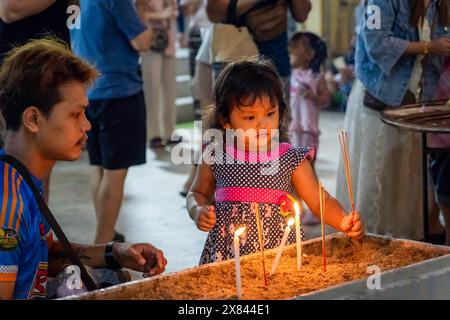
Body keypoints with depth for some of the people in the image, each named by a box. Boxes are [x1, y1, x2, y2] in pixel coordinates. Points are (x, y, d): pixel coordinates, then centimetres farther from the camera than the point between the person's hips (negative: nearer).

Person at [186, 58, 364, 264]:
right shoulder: (215, 156, 0)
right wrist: (198, 211, -4)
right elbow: (198, 194, 17)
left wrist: (343, 221, -19)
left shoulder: (292, 160, -2)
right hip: (225, 255, 0)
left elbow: (319, 201, -1)